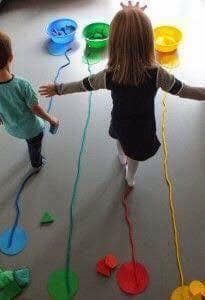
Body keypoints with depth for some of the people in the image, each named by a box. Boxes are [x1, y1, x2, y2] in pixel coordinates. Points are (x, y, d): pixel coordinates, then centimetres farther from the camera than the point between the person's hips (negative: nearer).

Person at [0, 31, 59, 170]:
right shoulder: (22, 85, -36)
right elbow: (36, 109, -23)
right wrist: (51, 119, -4)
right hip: (31, 129, -4)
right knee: (35, 148, 27)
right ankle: (37, 165, 55)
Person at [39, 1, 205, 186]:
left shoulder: (110, 76, -28)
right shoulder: (157, 74, -32)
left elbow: (82, 85, -13)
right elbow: (182, 91, -19)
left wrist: (57, 89, 4)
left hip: (120, 124, 1)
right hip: (144, 128, -1)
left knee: (122, 140, 37)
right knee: (134, 155, 27)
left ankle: (122, 158, 68)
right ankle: (130, 179, 56)